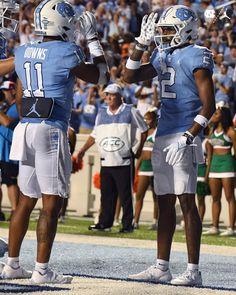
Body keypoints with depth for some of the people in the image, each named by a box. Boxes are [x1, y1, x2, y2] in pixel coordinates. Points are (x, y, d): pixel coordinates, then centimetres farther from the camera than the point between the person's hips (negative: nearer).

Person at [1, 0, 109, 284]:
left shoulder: (23, 53, 11)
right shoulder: (66, 53, -9)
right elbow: (101, 76, 6)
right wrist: (92, 39, 13)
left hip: (25, 130, 7)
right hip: (51, 131, -7)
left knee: (26, 200, 15)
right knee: (51, 204, -3)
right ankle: (41, 270, -3)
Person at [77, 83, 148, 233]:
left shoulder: (130, 112, 0)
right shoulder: (101, 114, 13)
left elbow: (144, 130, 8)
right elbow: (95, 135, 22)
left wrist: (139, 150, 6)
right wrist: (83, 150, 15)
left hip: (124, 162, -4)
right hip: (106, 163, 4)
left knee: (125, 195, -3)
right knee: (107, 195, 5)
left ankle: (127, 224, 0)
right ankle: (105, 223, 9)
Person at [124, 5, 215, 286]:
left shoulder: (196, 57, -9)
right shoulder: (162, 57, 15)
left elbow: (208, 105, -13)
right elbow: (130, 76, 21)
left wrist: (188, 137, -19)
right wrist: (142, 43, 10)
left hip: (182, 138, -8)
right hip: (162, 137, 8)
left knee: (187, 202, -9)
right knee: (165, 202, 11)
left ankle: (193, 271, -7)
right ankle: (161, 267, 16)